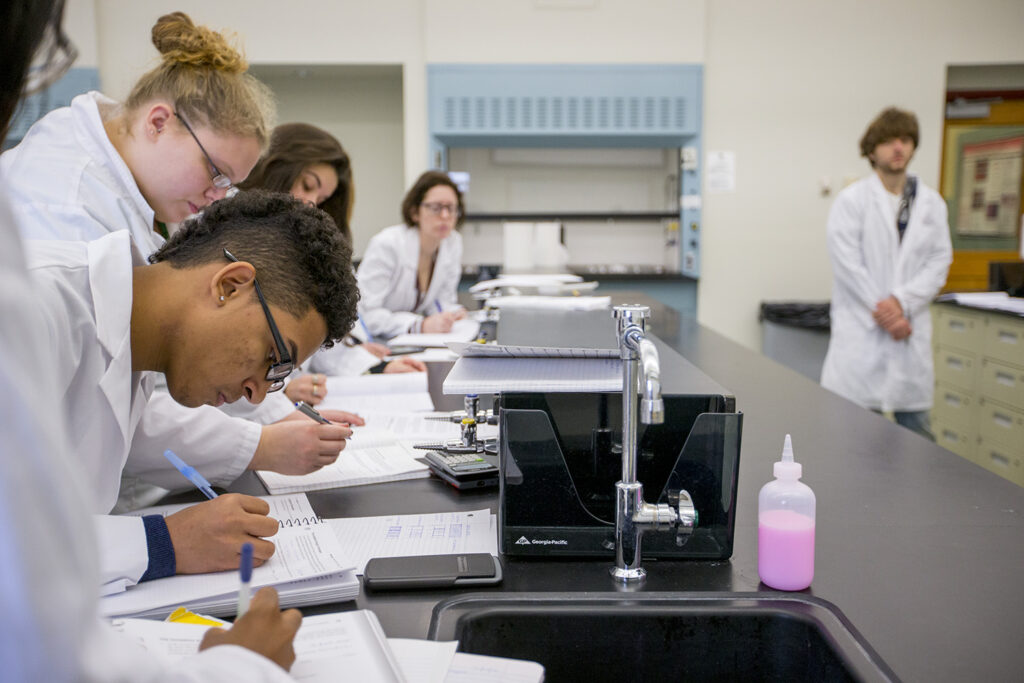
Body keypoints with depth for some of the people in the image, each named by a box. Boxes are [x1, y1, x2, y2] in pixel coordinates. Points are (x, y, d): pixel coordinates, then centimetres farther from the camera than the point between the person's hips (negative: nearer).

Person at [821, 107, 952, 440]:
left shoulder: (931, 203, 10)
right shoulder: (851, 200, -2)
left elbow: (939, 262, 4)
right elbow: (848, 265, -8)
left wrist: (902, 301, -12)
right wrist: (885, 315, -11)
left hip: (910, 330, 4)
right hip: (861, 329, -4)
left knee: (916, 431, 9)